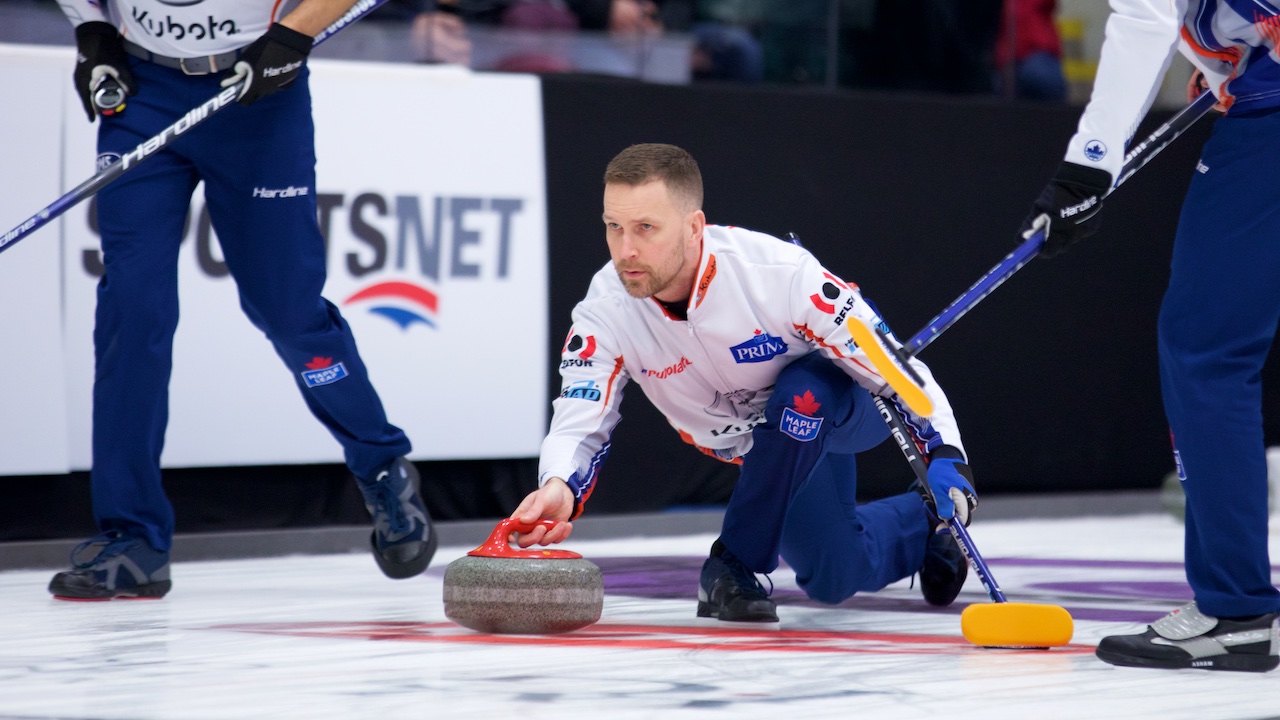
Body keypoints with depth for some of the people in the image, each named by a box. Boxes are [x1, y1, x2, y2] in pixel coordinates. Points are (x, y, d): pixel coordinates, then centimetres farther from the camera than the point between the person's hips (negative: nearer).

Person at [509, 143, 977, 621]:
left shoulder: (779, 271, -38)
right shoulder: (606, 312, -27)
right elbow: (579, 423, -30)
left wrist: (944, 456, -41)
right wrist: (559, 489, -54)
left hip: (845, 404, -4)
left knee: (801, 394, -37)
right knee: (836, 578, 2)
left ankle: (736, 564, -18)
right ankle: (921, 526, 36)